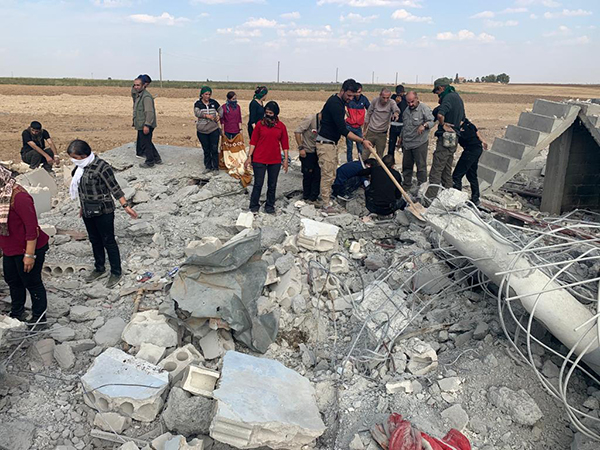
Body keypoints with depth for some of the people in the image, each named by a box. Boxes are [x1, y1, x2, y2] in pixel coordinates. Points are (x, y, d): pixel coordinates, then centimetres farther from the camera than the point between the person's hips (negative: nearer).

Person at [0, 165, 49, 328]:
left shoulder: (18, 196, -26)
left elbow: (32, 227, -26)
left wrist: (29, 254, -24)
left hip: (27, 249, -9)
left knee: (32, 283, 6)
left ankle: (38, 318, 23)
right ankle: (17, 314, 43)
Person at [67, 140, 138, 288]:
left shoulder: (101, 167, -22)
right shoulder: (80, 167, 2)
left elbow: (114, 188, -19)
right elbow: (81, 188, 14)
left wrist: (126, 206, -22)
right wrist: (82, 206, 23)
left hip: (103, 211, -7)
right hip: (88, 211, 7)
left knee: (108, 241, 4)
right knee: (95, 241, 20)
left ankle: (116, 272, 18)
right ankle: (99, 268, 37)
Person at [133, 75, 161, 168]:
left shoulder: (146, 96, -18)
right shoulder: (138, 95, 16)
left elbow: (149, 112, -25)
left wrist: (147, 125, -28)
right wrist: (135, 123, 26)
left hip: (145, 126, -11)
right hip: (141, 125, 11)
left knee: (145, 144, -1)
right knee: (147, 143, 19)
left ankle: (149, 162, 11)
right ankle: (157, 159, 29)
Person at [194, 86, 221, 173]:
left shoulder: (213, 102, 4)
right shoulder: (198, 103, -1)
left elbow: (220, 110, 15)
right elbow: (197, 113, -18)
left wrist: (219, 116, -7)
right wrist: (206, 115, -32)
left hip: (214, 130, 0)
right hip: (202, 131, 0)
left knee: (214, 149, -3)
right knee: (206, 150, 9)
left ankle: (215, 167, 6)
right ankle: (208, 166, 22)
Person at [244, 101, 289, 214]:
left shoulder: (281, 126, 3)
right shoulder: (260, 124, -1)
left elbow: (284, 144, 6)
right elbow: (253, 141, 1)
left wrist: (286, 159, 2)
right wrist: (249, 156, -3)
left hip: (275, 161, 2)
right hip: (259, 160, -2)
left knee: (272, 185, 10)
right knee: (258, 184, 2)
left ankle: (270, 206, 23)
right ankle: (254, 206, 14)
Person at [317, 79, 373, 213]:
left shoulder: (340, 102, 9)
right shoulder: (335, 104, -22)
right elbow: (343, 131, -27)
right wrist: (362, 140, -25)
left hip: (332, 143, 10)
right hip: (325, 143, -10)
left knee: (331, 173, 14)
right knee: (328, 174, -6)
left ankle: (327, 196, 23)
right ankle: (326, 204, 0)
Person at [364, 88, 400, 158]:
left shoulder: (391, 103, -11)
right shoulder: (375, 101, -6)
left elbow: (396, 109, -34)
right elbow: (368, 115, 4)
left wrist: (396, 114, -59)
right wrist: (364, 130, 7)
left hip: (382, 134, -1)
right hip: (371, 132, 1)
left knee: (380, 156, 7)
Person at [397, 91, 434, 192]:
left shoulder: (424, 108, -9)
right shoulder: (407, 110, 14)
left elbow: (431, 121, -12)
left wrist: (424, 125, -31)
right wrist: (401, 137, 28)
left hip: (420, 143, -7)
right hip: (406, 143, 7)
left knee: (421, 166, -2)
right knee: (406, 166, 15)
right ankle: (406, 185, 27)